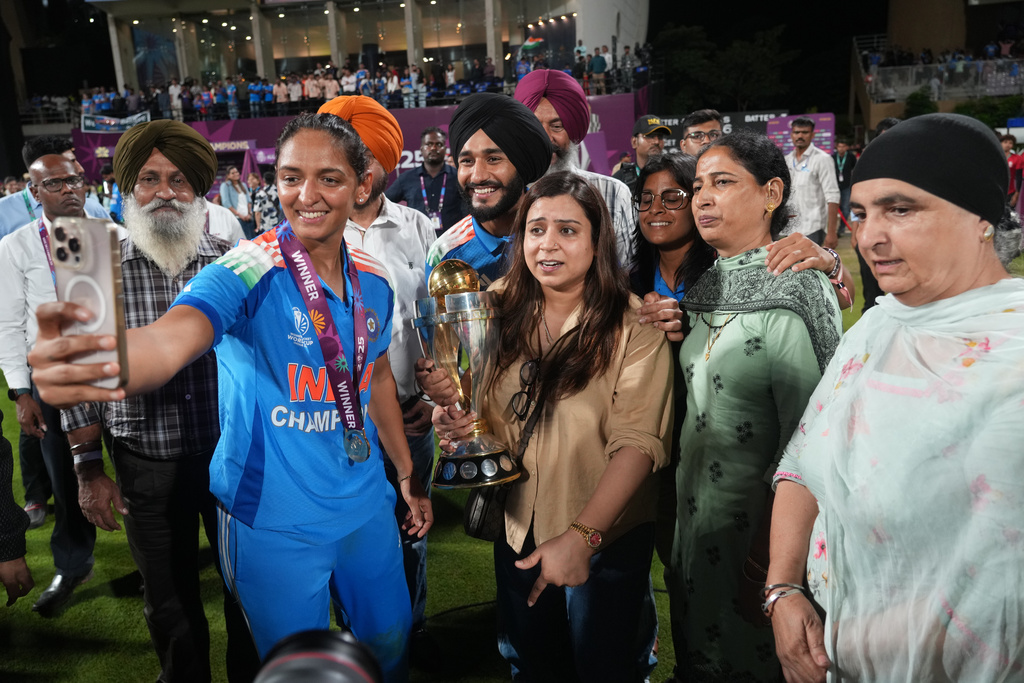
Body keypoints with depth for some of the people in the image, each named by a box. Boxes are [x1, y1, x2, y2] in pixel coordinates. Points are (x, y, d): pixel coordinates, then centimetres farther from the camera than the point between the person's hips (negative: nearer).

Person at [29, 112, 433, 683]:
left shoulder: (373, 281, -1)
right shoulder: (246, 273, -19)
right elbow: (168, 341, -38)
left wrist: (408, 475, 18)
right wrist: (86, 365, -60)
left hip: (366, 507, 5)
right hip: (275, 524, -4)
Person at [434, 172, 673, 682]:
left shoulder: (633, 327, -16)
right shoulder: (500, 309, -3)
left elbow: (638, 443, -22)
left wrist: (582, 535, -29)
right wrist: (455, 420, -14)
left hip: (605, 535, -4)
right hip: (518, 528, 5)